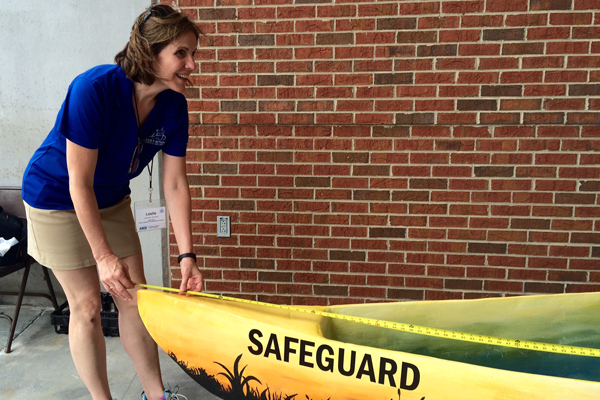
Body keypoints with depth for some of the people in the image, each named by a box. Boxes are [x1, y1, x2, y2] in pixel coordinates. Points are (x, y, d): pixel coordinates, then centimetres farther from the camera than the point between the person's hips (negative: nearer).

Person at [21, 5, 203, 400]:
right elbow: (79, 183, -28)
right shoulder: (95, 89, -31)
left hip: (112, 200, 6)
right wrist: (103, 256, -26)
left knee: (136, 298, 8)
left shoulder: (173, 105, -15)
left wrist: (187, 256, -13)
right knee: (87, 305, 1)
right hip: (57, 199, -5)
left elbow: (176, 185, -11)